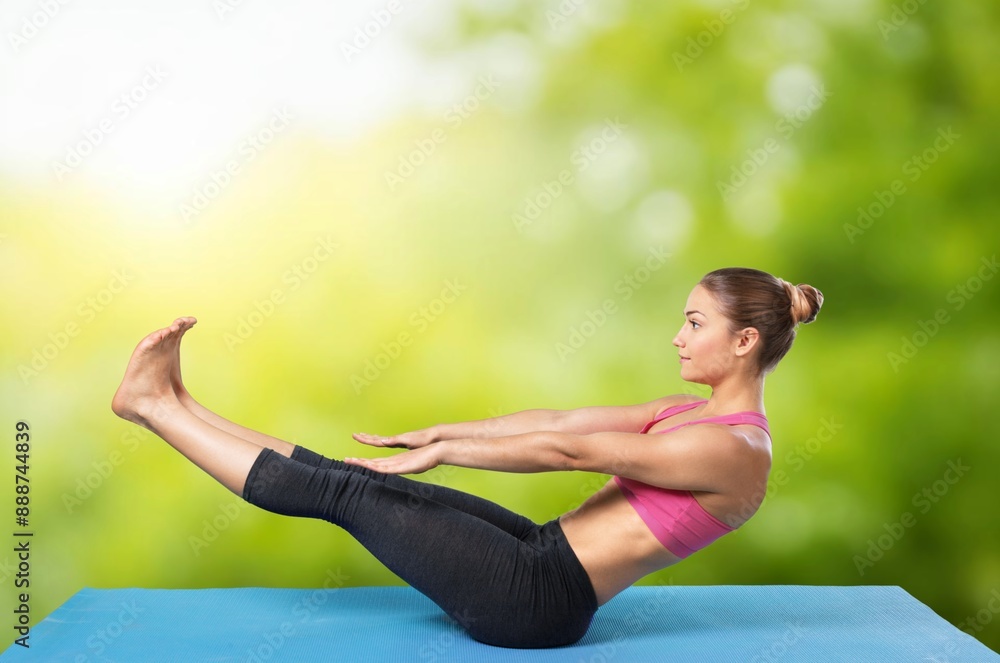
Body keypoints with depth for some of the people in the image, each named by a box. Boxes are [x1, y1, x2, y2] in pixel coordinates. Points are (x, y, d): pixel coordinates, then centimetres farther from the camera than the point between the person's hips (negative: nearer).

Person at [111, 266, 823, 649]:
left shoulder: (735, 449, -18)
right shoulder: (693, 413, 11)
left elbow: (565, 450, -17)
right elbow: (562, 420, 10)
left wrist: (442, 453, -11)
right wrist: (438, 432, 9)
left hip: (536, 600, -8)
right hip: (542, 554, 8)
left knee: (346, 491, -7)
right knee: (346, 478, 3)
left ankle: (155, 405, 5)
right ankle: (172, 403, 12)